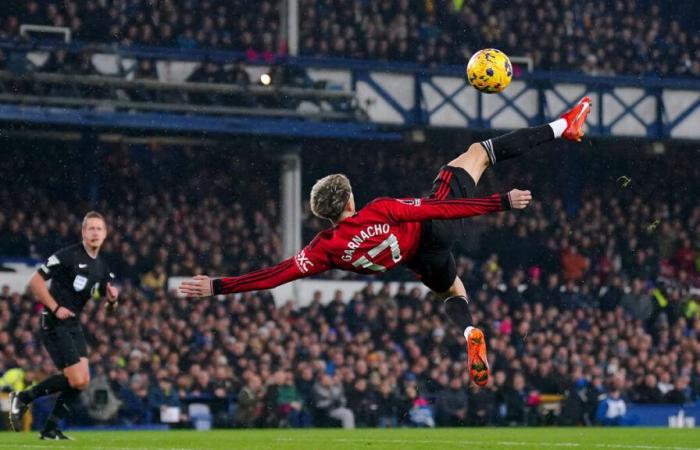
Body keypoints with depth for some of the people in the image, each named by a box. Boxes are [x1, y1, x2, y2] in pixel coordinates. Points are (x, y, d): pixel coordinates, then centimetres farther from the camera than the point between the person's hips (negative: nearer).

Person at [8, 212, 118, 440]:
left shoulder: (102, 266, 10)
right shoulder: (68, 256, -14)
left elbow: (109, 305, 17)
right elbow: (35, 282, -15)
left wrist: (112, 299, -7)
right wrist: (55, 308, -19)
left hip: (73, 325, 8)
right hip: (54, 324, -8)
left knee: (82, 381, 1)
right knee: (76, 379, -14)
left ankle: (50, 429, 11)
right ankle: (22, 398, 1)